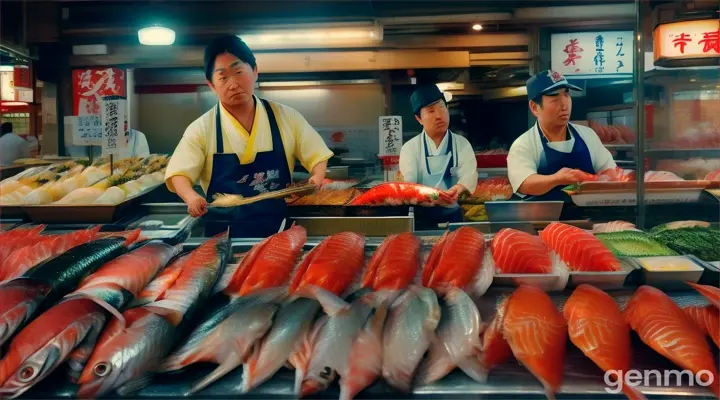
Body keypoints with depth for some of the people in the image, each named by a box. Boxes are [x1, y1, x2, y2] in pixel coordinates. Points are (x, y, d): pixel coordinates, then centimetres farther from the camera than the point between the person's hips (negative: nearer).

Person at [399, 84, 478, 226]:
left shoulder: (462, 144, 2)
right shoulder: (410, 148, -2)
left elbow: (469, 175, -13)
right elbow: (407, 183, -13)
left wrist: (457, 189, -37)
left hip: (452, 215, 1)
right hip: (422, 218, -1)